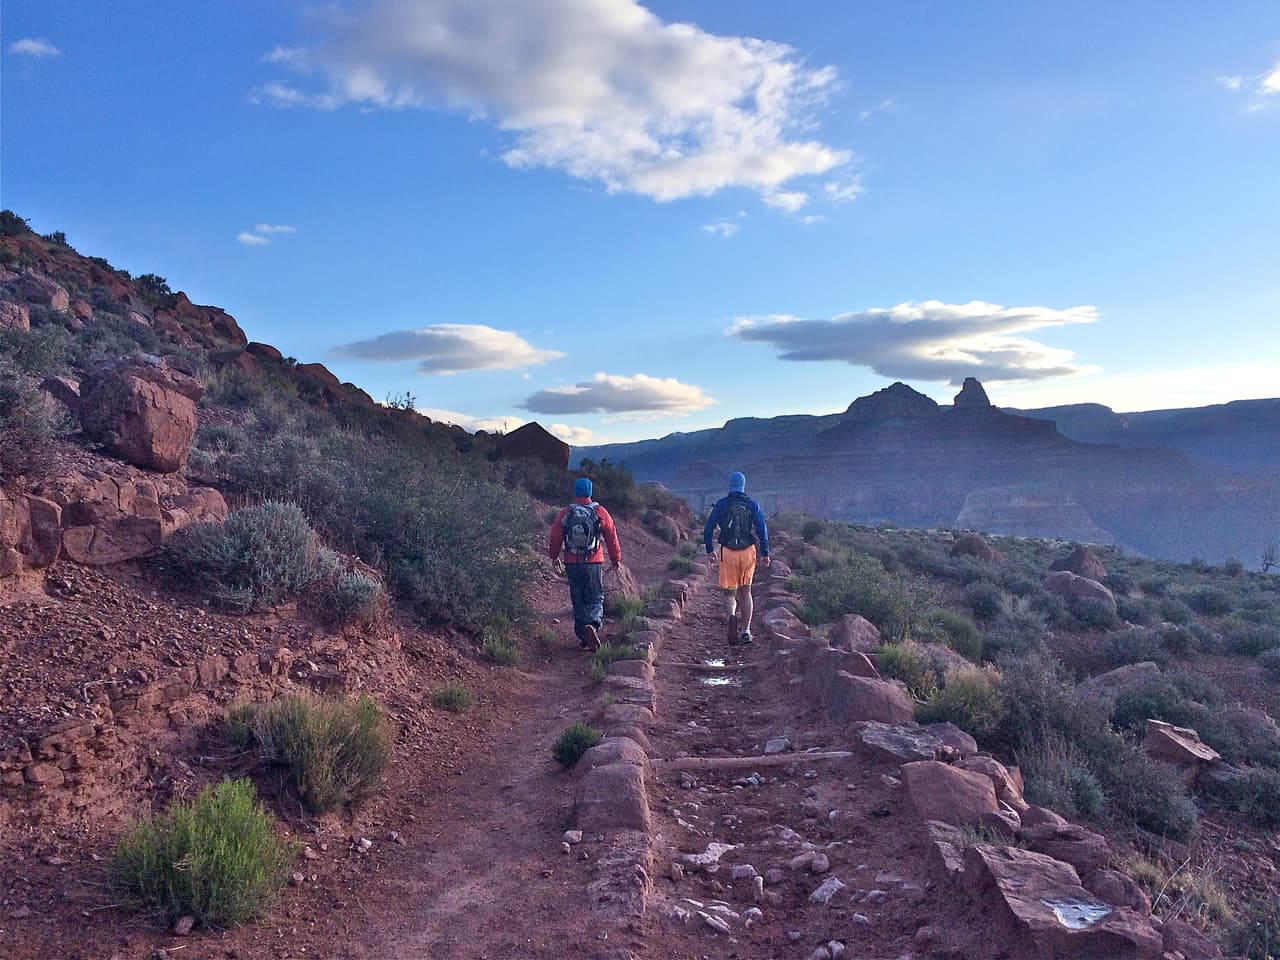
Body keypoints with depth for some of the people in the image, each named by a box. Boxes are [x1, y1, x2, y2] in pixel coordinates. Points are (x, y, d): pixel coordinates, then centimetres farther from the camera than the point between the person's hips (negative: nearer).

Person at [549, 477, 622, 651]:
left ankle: (583, 638, 15)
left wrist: (554, 556, 23)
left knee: (578, 600, 12)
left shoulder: (564, 514, 0)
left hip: (572, 564, 2)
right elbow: (612, 537, 2)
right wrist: (616, 559, 14)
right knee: (596, 598, 6)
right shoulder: (600, 513, -3)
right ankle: (592, 624, -22)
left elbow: (555, 538, 6)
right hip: (594, 564, -2)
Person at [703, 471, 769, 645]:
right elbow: (762, 529, -6)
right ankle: (745, 631, 13)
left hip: (728, 552, -1)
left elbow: (708, 528, -1)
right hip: (748, 552, 1)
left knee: (729, 594, 7)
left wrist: (709, 550, 10)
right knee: (745, 592, 16)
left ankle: (732, 617, -25)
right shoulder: (752, 505, 2)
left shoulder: (721, 504, 1)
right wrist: (765, 553, -2)